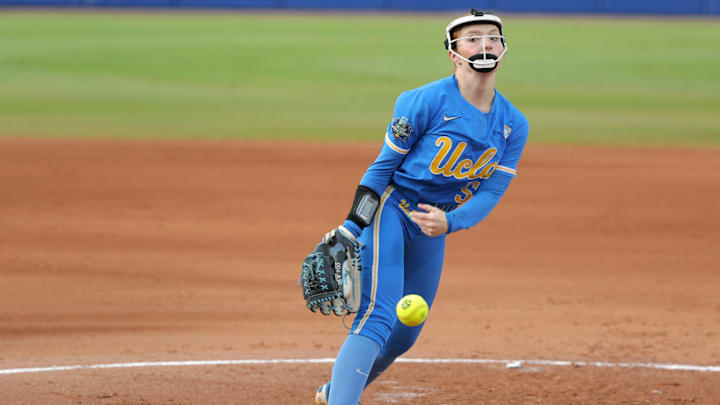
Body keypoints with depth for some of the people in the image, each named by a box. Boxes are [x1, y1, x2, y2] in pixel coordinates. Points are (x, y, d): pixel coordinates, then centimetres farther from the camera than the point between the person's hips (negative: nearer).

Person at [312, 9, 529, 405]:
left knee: (404, 335, 14)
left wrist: (449, 222, -25)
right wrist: (350, 227, -17)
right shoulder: (428, 100, -16)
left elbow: (491, 193, -5)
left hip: (434, 227, 6)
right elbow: (384, 164, -11)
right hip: (389, 209, -6)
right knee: (377, 317, -24)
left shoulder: (514, 125, 0)